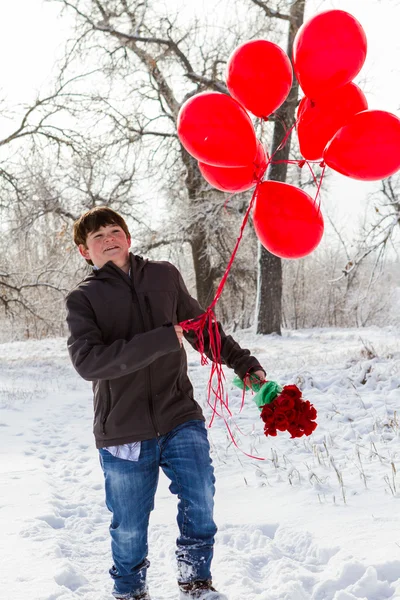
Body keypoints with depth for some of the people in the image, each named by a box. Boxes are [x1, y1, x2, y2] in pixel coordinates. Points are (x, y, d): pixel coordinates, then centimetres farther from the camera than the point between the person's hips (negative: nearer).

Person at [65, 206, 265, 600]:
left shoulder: (165, 276, 7)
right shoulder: (82, 299, -1)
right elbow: (87, 361, -17)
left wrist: (243, 362, 17)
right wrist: (161, 340, -21)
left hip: (180, 418, 2)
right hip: (122, 431, -1)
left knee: (200, 501, -9)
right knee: (129, 526, 8)